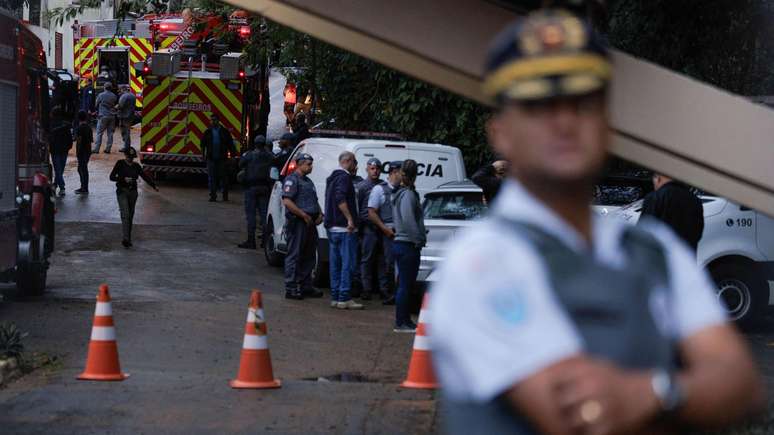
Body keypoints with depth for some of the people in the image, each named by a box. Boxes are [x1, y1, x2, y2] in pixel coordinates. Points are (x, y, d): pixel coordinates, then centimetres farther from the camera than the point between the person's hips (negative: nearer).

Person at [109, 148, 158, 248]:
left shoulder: (136, 166, 8)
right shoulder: (120, 164, -2)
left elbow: (145, 177, 5)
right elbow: (112, 177, -6)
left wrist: (154, 186, -8)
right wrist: (124, 179, -20)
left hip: (133, 192, 4)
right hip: (122, 191, -4)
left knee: (130, 216, 7)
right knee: (125, 214, -16)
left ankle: (128, 239, 16)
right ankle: (126, 239, -23)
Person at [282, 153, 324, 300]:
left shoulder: (308, 182, 21)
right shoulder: (291, 180, -9)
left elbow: (314, 201, 30)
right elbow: (286, 201, -19)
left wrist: (319, 214, 10)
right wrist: (304, 215, -19)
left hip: (310, 223, 9)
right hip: (297, 223, -9)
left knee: (309, 256, 13)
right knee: (294, 255, -6)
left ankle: (306, 286, 20)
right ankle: (291, 289, -5)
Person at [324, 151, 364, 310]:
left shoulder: (332, 178, 20)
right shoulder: (344, 177, -11)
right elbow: (340, 199, -25)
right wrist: (350, 219, -25)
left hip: (332, 227, 10)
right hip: (344, 227, -10)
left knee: (335, 263, 11)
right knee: (348, 263, -9)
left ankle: (335, 297, 13)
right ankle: (344, 298, -12)